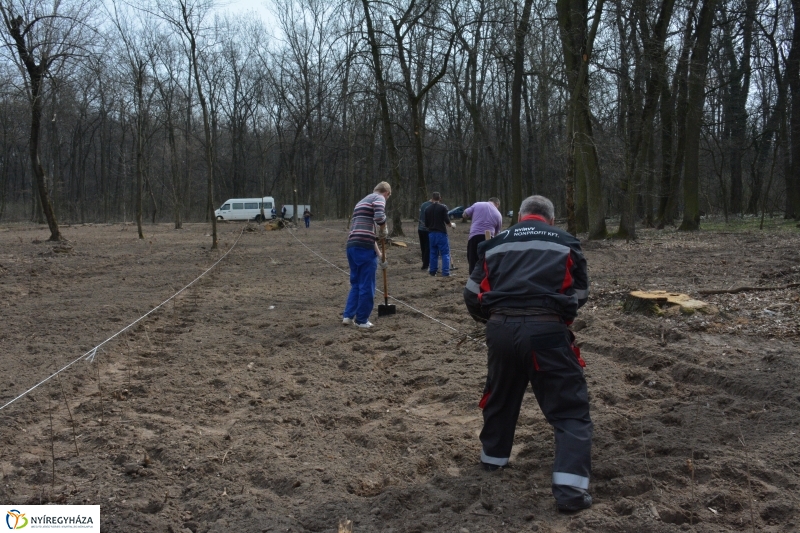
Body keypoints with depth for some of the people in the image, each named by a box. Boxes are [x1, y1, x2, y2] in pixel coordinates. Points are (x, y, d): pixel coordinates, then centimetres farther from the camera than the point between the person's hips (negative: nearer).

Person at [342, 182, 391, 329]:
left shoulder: (363, 201, 28)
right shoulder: (379, 198, 0)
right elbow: (379, 217, -22)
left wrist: (378, 252, 32)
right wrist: (384, 232, -1)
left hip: (352, 246, 8)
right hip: (364, 247, -8)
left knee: (356, 283, 19)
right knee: (367, 285, 3)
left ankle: (348, 315, 18)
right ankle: (362, 320, 10)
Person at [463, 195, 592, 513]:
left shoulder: (496, 244, 20)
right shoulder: (565, 242, 15)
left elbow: (472, 295, 17)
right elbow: (580, 293, 17)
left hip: (501, 329, 3)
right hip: (546, 331, -3)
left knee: (501, 395, 27)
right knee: (570, 409, 5)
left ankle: (493, 456, 44)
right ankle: (570, 488, -4)